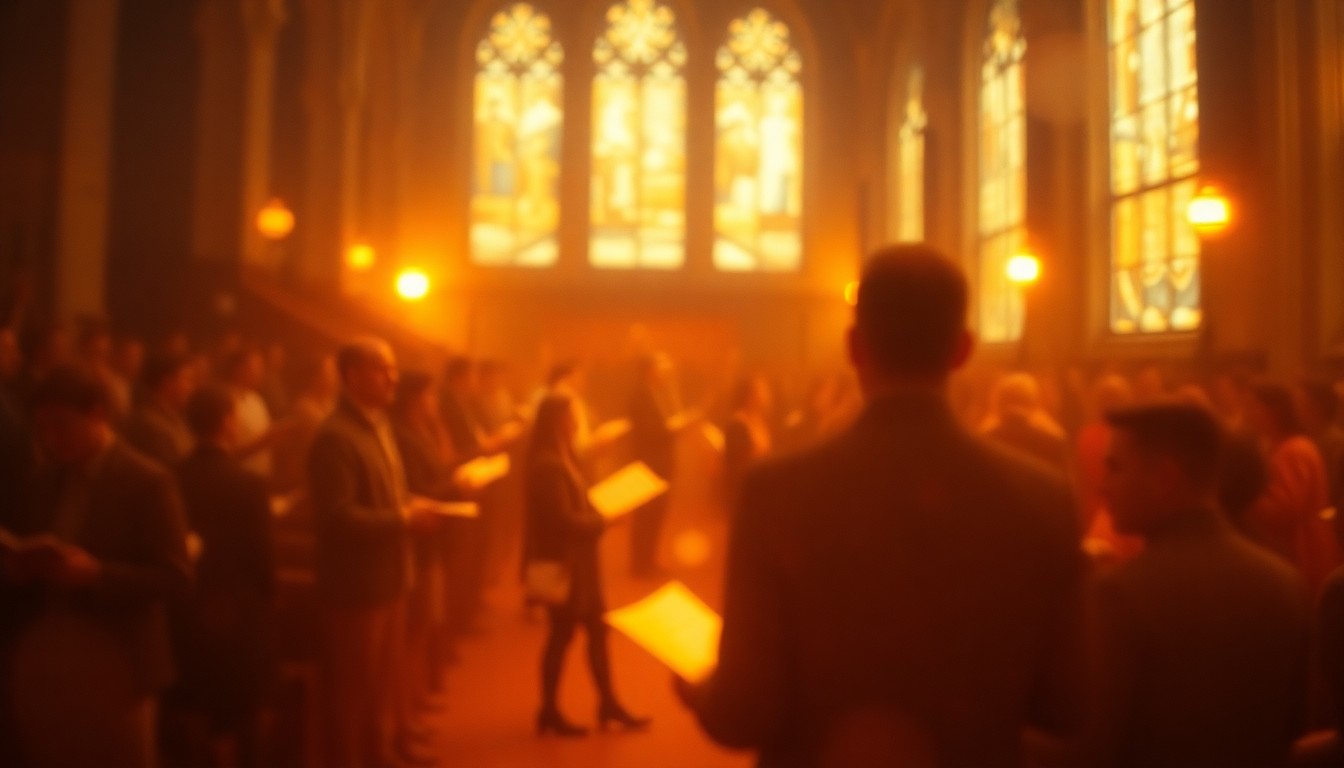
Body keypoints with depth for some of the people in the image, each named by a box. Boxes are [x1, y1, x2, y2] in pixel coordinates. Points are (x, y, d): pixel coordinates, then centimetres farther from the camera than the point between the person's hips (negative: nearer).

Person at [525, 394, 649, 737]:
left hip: (577, 559, 10)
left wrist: (597, 518, -2)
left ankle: (608, 703, 23)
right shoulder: (548, 465, -21)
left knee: (597, 627, 13)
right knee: (563, 633, 3)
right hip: (561, 561, -10)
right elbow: (564, 520, -24)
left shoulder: (562, 458, 11)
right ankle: (550, 712, 18)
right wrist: (602, 521, -13)